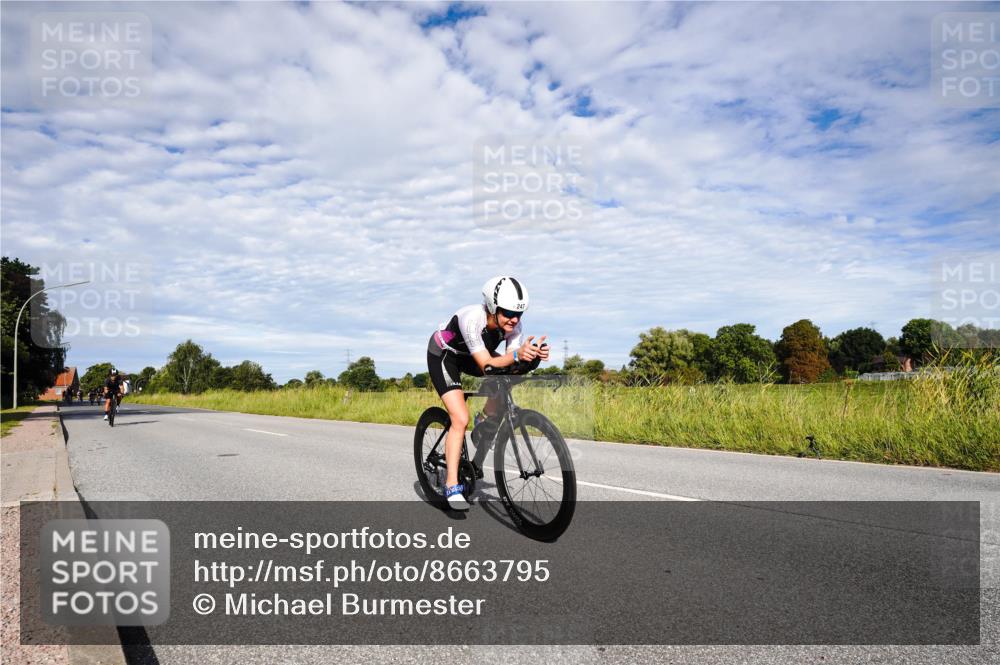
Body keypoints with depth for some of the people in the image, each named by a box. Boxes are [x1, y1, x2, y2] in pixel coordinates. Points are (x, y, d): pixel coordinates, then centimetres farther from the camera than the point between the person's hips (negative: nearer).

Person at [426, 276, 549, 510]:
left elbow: (513, 365, -25)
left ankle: (487, 419, 3)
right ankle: (452, 486, -11)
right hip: (443, 355, -6)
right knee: (461, 419, -19)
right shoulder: (472, 319, -38)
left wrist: (532, 355, -45)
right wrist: (517, 354, -58)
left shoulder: (513, 325, -21)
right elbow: (486, 365, -43)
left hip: (469, 355, 6)